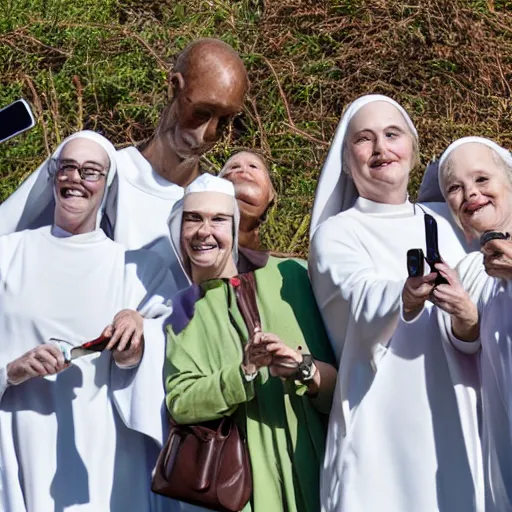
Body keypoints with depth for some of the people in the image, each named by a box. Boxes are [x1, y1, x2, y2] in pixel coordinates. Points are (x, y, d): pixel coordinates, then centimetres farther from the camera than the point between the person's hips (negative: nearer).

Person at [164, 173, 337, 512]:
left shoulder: (287, 278, -4)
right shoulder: (181, 311, 3)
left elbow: (342, 381, -4)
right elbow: (179, 403, -8)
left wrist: (303, 368, -24)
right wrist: (246, 371, -21)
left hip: (303, 468, -1)